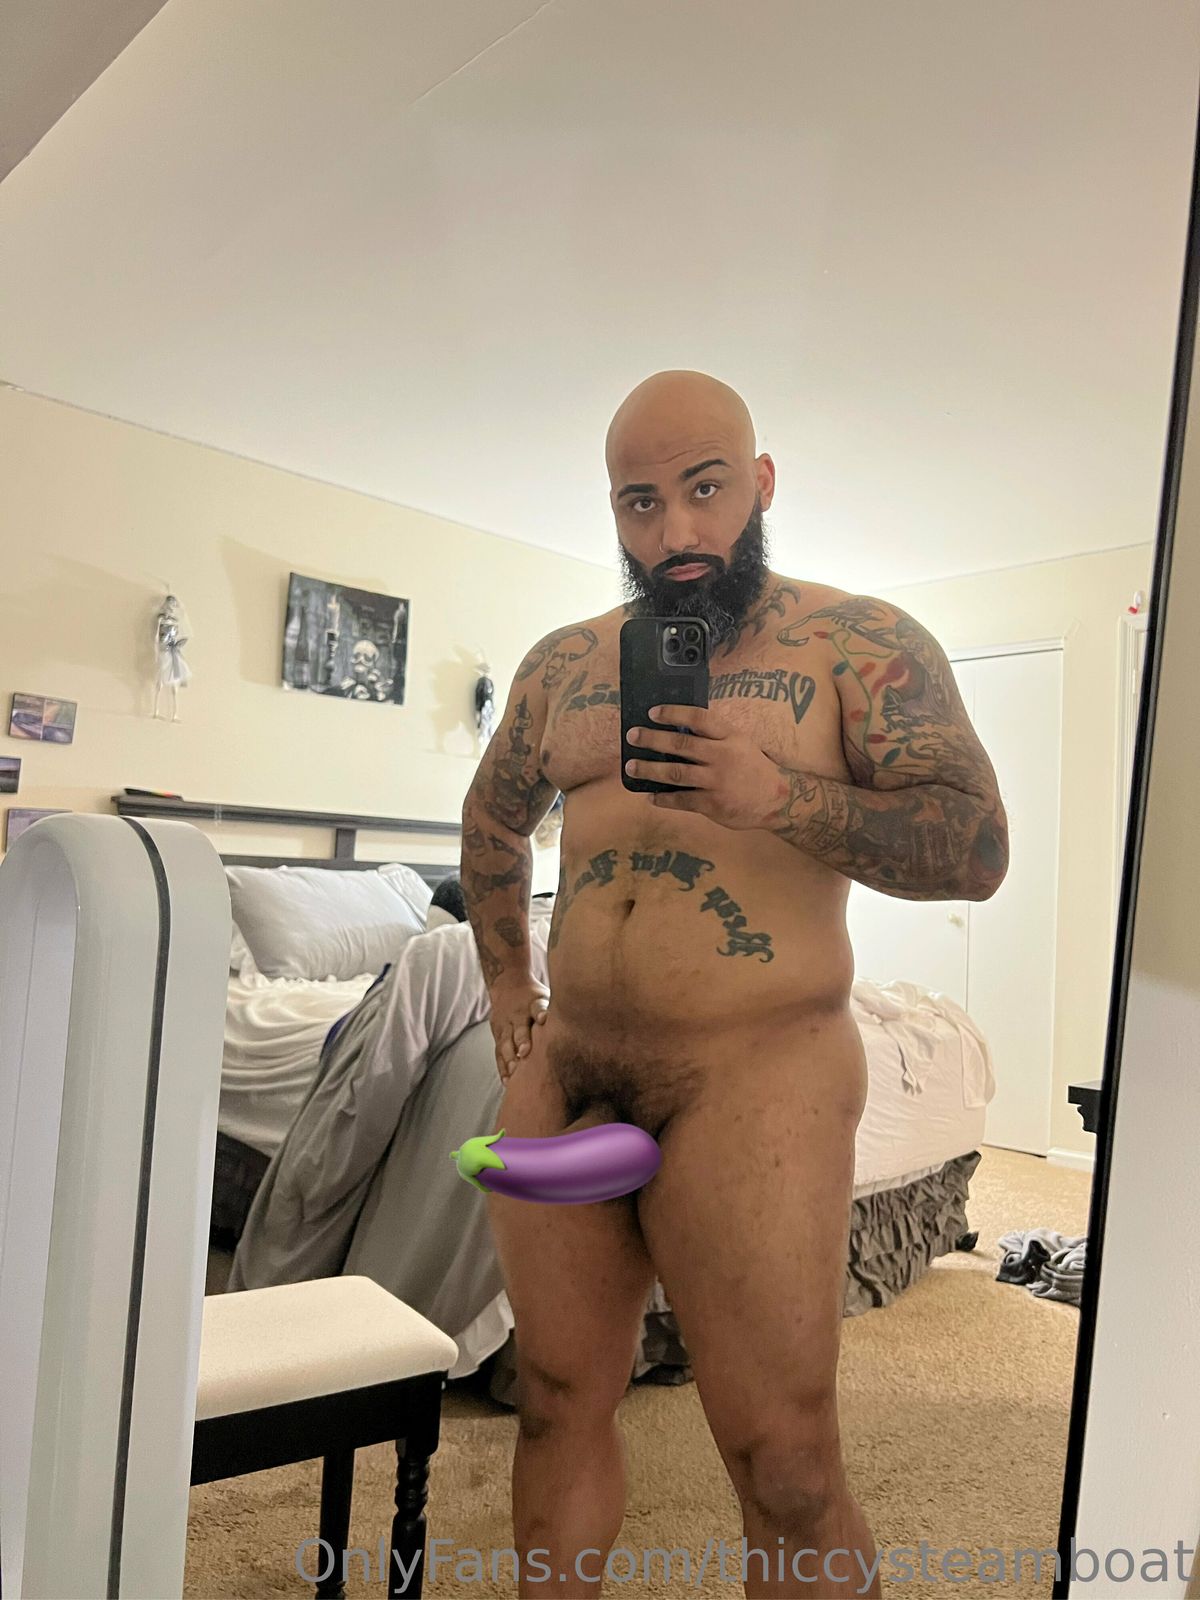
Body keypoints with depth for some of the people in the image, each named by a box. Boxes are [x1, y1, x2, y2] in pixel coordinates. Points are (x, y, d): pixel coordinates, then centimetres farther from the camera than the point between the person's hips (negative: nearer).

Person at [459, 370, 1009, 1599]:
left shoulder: (859, 644, -2)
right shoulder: (565, 665, 12)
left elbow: (978, 850, -11)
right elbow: (493, 819, 27)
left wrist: (779, 797, -25)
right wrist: (506, 982, 20)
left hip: (750, 1080, -4)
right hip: (563, 1075, 5)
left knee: (786, 1472, 1)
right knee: (558, 1402, 17)